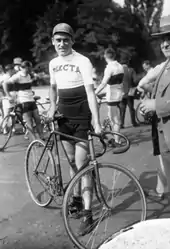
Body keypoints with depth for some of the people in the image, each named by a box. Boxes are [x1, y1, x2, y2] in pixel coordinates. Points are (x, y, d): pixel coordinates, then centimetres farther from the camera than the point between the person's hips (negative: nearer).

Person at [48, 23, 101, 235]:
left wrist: (96, 122, -29)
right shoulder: (53, 63, 6)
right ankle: (76, 198, 33)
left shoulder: (82, 61, -12)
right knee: (72, 161, 15)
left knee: (81, 164, -9)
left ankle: (87, 213, -3)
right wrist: (52, 107, 5)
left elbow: (90, 92, -21)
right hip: (64, 118, 6)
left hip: (81, 118, -5)